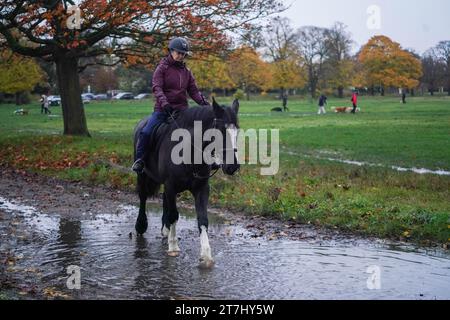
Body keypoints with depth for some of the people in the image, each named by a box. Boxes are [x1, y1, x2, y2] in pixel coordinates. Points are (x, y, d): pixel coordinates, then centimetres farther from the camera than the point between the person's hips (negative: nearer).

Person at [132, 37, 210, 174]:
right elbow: (156, 87, -11)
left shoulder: (186, 71, 13)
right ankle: (139, 160, -5)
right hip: (163, 109, -4)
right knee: (146, 132, -20)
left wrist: (203, 102, -10)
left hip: (181, 110, 4)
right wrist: (163, 101, -30)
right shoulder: (162, 68, 0)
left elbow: (194, 91, 10)